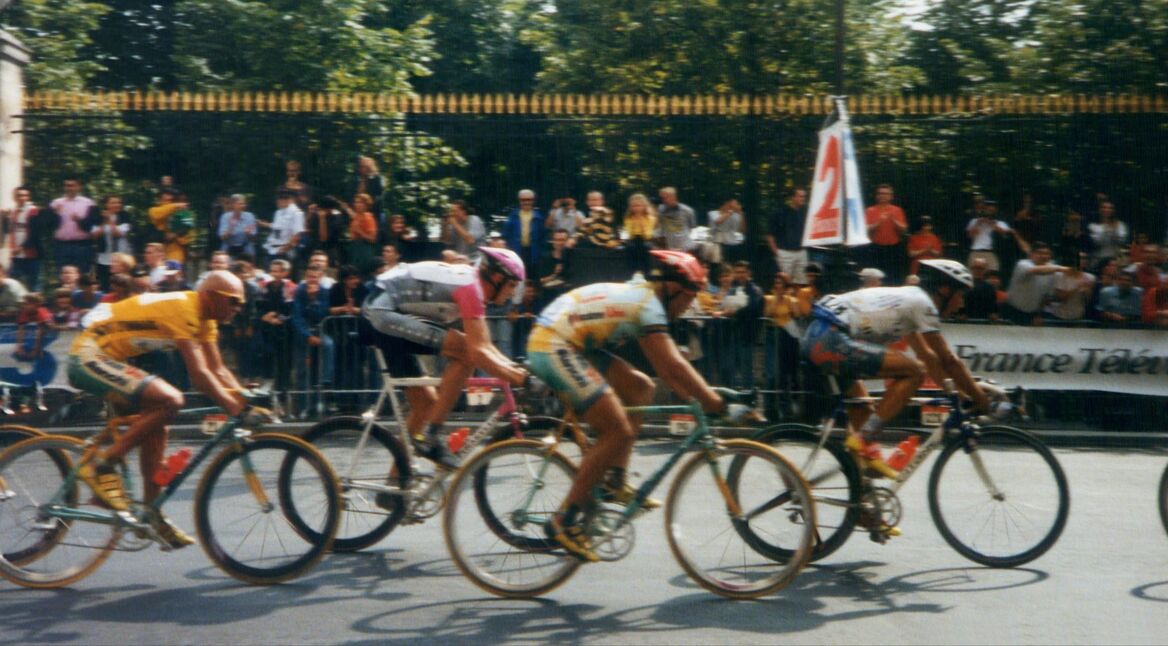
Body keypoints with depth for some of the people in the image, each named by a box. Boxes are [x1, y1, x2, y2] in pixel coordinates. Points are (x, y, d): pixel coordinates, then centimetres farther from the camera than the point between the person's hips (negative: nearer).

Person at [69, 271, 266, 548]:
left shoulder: (204, 319, 9)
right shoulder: (182, 309, -21)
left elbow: (218, 371, 11)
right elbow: (199, 374, -26)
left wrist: (248, 404, 0)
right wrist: (237, 411, -26)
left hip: (107, 359, 11)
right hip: (89, 358, -11)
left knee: (155, 427, 10)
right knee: (170, 399, -25)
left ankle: (153, 515, 16)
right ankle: (102, 465, -15)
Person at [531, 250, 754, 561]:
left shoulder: (638, 295, 18)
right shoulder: (648, 305, -12)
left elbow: (665, 366, 21)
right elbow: (673, 366, -20)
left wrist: (699, 398, 16)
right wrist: (717, 404, -17)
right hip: (554, 348, -10)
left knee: (640, 387, 12)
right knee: (618, 432, -10)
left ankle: (613, 480, 11)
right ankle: (566, 520, -7)